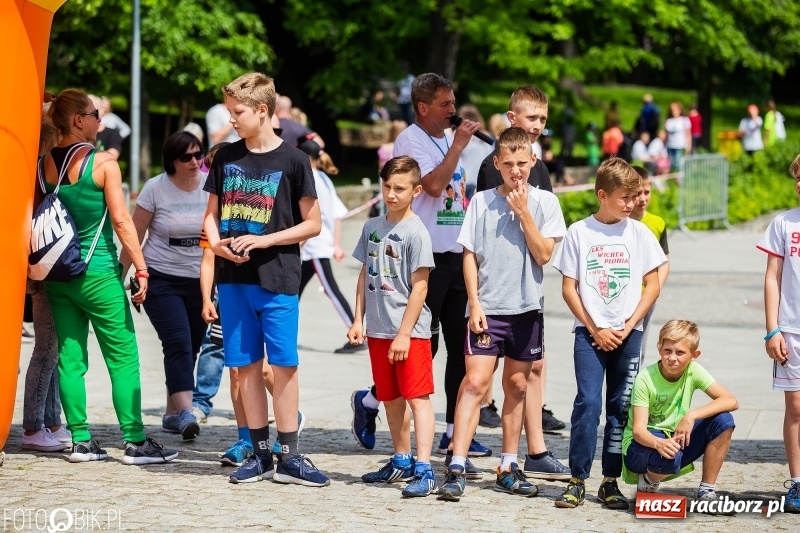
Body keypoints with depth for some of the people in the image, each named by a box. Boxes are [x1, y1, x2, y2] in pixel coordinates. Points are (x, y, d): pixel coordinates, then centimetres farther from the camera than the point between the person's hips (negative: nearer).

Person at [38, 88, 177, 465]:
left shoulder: (43, 164, 4)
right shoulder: (103, 163, -11)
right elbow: (121, 221, -13)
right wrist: (141, 269, -10)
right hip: (98, 273, -5)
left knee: (70, 357, 9)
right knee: (123, 358, 1)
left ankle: (81, 440, 10)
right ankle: (135, 442, 0)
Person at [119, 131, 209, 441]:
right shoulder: (155, 189, -6)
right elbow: (133, 237, -1)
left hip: (200, 281, 3)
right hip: (161, 279, -3)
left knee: (191, 348, 8)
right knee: (179, 343, -18)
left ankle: (172, 413, 23)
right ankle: (185, 413, -26)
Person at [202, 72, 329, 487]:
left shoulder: (292, 160, -3)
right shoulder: (226, 158, 9)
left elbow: (312, 224, -2)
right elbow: (212, 213, 16)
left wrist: (263, 240, -13)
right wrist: (216, 243, -5)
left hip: (277, 278, -4)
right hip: (232, 277, 4)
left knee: (284, 364, -3)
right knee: (247, 365, 6)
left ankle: (289, 457, 2)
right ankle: (260, 453, 13)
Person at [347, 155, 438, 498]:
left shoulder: (416, 232, -10)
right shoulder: (372, 228, 10)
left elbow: (419, 287, -12)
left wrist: (404, 333, -15)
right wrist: (358, 320, 9)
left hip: (410, 331, -7)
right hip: (378, 329, 7)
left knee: (417, 398, -9)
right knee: (390, 399, 15)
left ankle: (424, 470, -13)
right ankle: (402, 461, 29)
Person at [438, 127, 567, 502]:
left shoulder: (544, 202, 2)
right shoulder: (482, 202, 2)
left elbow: (544, 254, -7)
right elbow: (469, 256, 2)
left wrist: (523, 212, -13)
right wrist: (474, 304, -5)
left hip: (526, 308, 1)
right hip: (487, 308, -1)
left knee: (516, 385, 9)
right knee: (475, 382, -11)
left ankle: (508, 468, 19)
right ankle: (456, 468, -14)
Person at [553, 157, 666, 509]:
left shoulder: (638, 232, 4)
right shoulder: (579, 232, 0)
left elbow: (652, 284, 5)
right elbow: (569, 288, 1)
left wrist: (628, 326, -5)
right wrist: (595, 330, -6)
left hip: (627, 333, 2)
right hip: (589, 330, -2)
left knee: (621, 407, 3)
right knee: (588, 402, -10)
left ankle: (610, 481, 9)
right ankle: (577, 480, -5)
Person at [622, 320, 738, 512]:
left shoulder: (693, 371, -9)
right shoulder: (645, 379, -19)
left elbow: (731, 402, -18)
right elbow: (638, 429, -25)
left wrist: (692, 415, -31)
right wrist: (659, 443, -47)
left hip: (675, 439, 5)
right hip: (644, 442, -4)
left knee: (723, 420, -18)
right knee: (669, 456, -39)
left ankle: (707, 491, -9)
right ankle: (648, 482, -2)